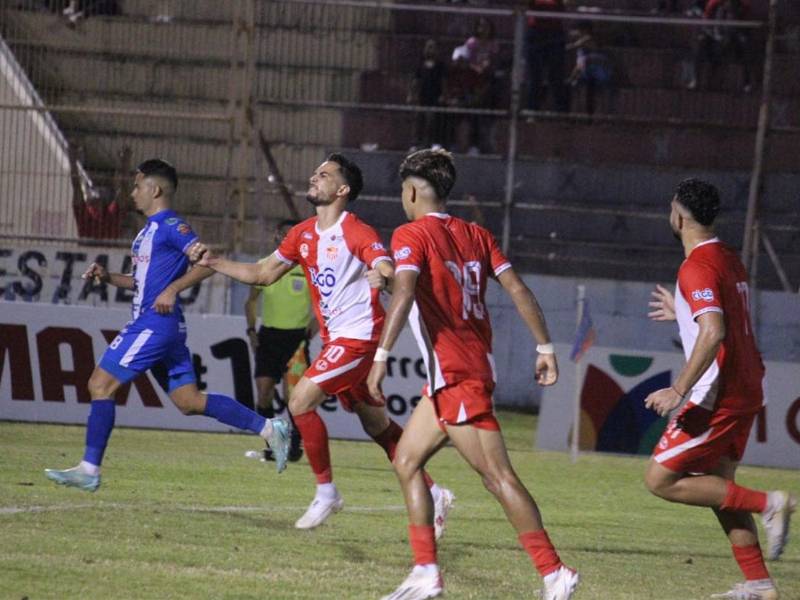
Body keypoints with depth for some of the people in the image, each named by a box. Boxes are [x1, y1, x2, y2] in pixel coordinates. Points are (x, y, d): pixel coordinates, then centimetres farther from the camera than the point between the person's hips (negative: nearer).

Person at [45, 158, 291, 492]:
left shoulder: (170, 226, -10)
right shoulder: (149, 230, 20)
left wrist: (173, 290, -25)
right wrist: (108, 278, 15)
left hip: (155, 324, -10)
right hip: (148, 324, 10)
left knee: (100, 384, -9)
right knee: (189, 401, 8)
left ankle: (89, 470, -8)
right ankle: (268, 429, 8)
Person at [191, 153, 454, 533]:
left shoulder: (356, 232, -13)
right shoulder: (303, 235, 11)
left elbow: (389, 270, -24)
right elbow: (264, 274, 18)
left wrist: (383, 276, -48)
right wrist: (213, 263, 10)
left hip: (358, 335, -8)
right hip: (335, 338, 8)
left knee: (301, 401, -16)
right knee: (377, 424, 14)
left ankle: (326, 492, -6)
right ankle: (432, 494, 23)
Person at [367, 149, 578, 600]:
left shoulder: (411, 235, -6)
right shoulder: (475, 235, 14)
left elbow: (404, 292, -22)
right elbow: (517, 289, 8)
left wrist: (382, 356, -26)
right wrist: (546, 348, 9)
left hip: (455, 374, -8)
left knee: (498, 477, -10)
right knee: (407, 461, 15)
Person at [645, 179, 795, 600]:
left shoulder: (697, 267, -16)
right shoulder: (729, 259, 13)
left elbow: (713, 332, -27)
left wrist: (679, 390, -28)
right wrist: (682, 313, 34)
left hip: (717, 396, -10)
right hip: (746, 390, 10)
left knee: (661, 481, -5)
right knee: (717, 485, 15)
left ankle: (766, 503, -11)